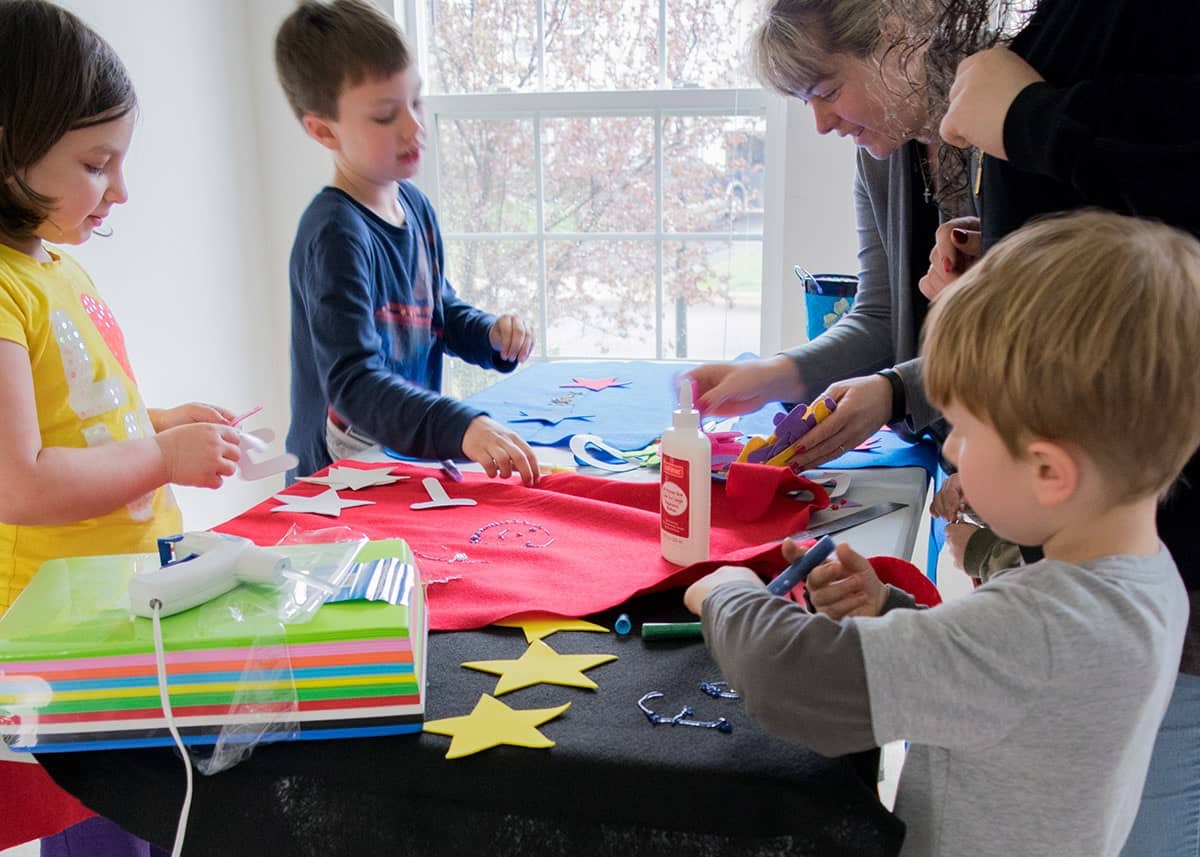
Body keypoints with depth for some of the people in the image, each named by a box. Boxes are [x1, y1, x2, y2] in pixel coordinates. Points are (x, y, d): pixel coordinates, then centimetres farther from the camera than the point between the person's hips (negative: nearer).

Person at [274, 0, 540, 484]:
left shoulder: (414, 205, 6)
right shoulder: (335, 235, -19)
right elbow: (353, 381, -28)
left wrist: (491, 335, 1)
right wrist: (460, 427, -41)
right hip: (339, 479, -8)